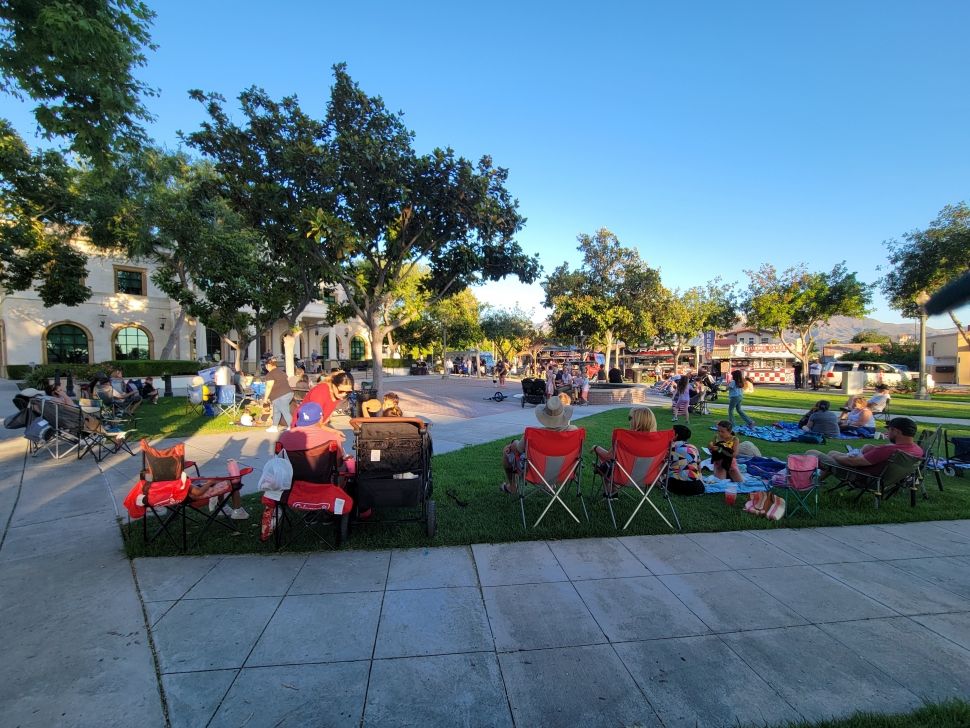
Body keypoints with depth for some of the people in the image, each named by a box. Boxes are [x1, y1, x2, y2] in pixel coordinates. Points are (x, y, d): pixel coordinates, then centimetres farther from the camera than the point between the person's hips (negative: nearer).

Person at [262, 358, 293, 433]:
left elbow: (269, 387, -12)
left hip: (280, 396, -9)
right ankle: (274, 427, 29)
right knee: (276, 411, 21)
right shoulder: (282, 372, 20)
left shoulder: (270, 374, -7)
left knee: (285, 412, -10)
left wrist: (266, 397, -4)